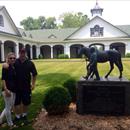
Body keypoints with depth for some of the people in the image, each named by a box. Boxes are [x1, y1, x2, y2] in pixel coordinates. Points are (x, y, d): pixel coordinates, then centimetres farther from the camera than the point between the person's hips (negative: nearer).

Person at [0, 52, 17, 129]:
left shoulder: (14, 68, 10)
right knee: (8, 108, 7)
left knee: (10, 107, 18)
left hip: (14, 90, 8)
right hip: (8, 90, -8)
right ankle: (10, 124, 23)